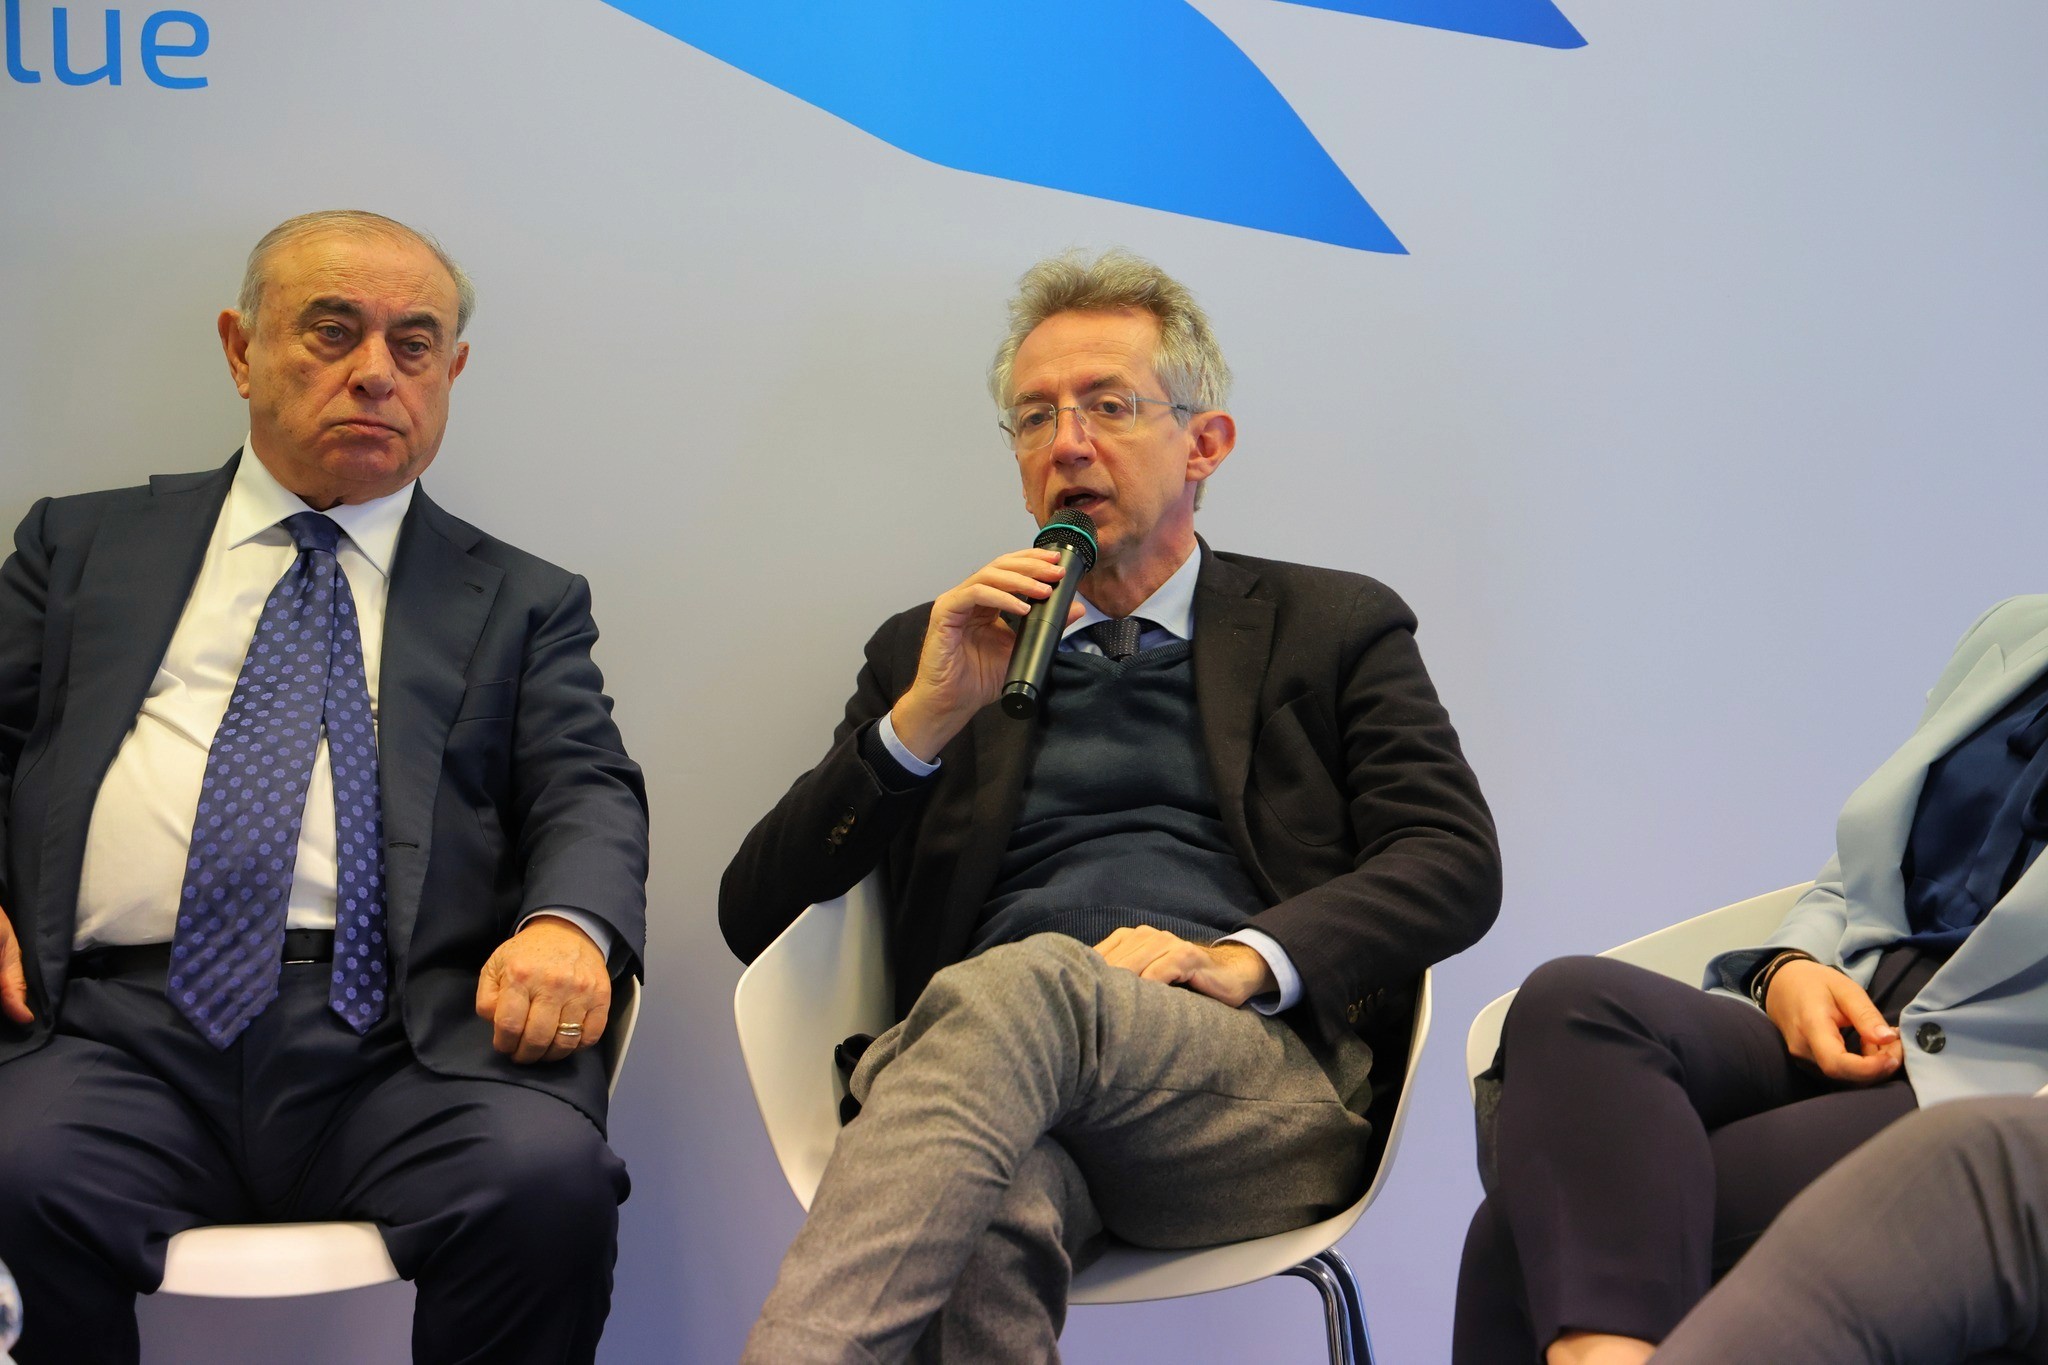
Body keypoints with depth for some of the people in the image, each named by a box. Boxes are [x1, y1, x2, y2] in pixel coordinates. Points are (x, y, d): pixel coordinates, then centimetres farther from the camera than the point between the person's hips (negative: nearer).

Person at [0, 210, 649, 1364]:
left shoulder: (523, 603, 21)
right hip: (122, 1029, 1)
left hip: (405, 1048, 0)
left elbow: (588, 794, 9)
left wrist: (569, 922, -15)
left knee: (547, 1179, -31)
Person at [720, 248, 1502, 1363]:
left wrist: (1244, 959, -13)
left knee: (1016, 988, -36)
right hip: (995, 1075, 1)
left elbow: (1454, 861, 6)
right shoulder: (935, 654, 25)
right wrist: (925, 715, 1)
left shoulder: (1335, 629, 21)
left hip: (1263, 1083, -1)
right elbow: (752, 917, 15)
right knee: (996, 1209, -39)